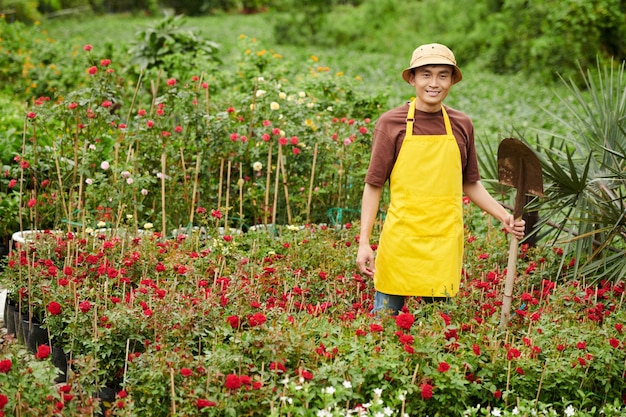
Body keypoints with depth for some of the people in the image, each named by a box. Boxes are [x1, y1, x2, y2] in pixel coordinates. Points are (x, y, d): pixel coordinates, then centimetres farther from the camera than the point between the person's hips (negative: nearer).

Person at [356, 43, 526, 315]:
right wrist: (364, 242, -6)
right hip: (401, 239, -2)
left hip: (445, 242, 3)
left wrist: (503, 216, 6)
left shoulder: (461, 125, 7)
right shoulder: (391, 123, -2)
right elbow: (373, 185, 0)